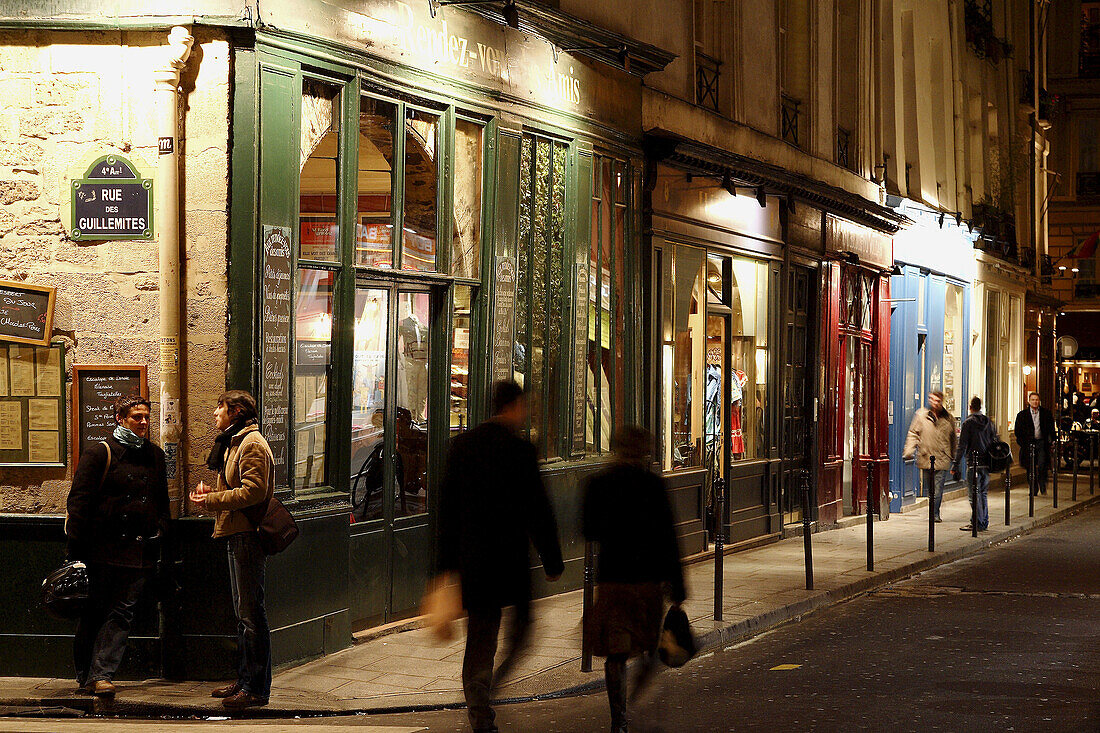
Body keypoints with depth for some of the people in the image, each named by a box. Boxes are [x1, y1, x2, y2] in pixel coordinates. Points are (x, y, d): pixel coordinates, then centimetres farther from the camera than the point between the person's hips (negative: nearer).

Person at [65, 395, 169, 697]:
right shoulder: (99, 453, -1)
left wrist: (160, 538, 15)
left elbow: (162, 502, 24)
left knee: (121, 613, -3)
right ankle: (86, 675, 13)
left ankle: (99, 675, -5)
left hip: (141, 550, 4)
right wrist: (76, 548, -11)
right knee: (94, 612, 2)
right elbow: (78, 502, -5)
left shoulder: (154, 455, 15)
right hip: (102, 548, -4)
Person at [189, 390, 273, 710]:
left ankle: (256, 688, -8)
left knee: (251, 613, -9)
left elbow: (253, 491, -21)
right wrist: (209, 494, 8)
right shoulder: (233, 443, 21)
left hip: (248, 536, -11)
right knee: (243, 612, 15)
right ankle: (245, 680, 22)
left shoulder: (252, 444, -12)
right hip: (237, 535, 11)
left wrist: (212, 500, -14)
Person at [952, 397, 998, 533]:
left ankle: (978, 523, -4)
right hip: (986, 463, 6)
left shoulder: (968, 423, -8)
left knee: (975, 494, -2)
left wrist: (955, 464, -9)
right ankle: (984, 522, 16)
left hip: (974, 464, -6)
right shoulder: (988, 422, 8)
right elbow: (996, 441, 12)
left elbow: (962, 445, -11)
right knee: (984, 493, 14)